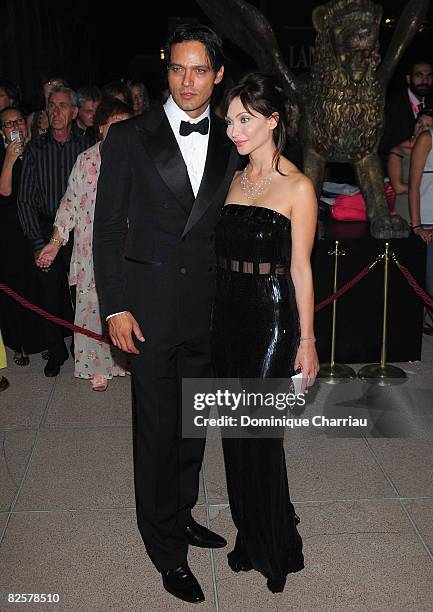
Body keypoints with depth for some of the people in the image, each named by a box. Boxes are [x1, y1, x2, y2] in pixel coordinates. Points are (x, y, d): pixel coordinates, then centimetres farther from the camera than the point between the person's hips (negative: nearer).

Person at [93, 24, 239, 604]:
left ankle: (182, 514, 37)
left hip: (208, 306, 4)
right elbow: (107, 228, -4)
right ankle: (167, 547, 21)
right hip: (152, 305, -3)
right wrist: (115, 307, -9)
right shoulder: (129, 136, -4)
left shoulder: (229, 142, 6)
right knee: (157, 427, 4)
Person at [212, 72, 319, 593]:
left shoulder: (297, 187, -7)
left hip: (272, 315, -6)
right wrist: (218, 312, 10)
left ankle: (277, 549, 19)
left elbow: (300, 268, -8)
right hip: (229, 312, 6)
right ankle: (250, 536, 31)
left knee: (259, 431, -3)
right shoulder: (235, 179, 10)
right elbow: (223, 253, 13)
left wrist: (306, 340, -8)